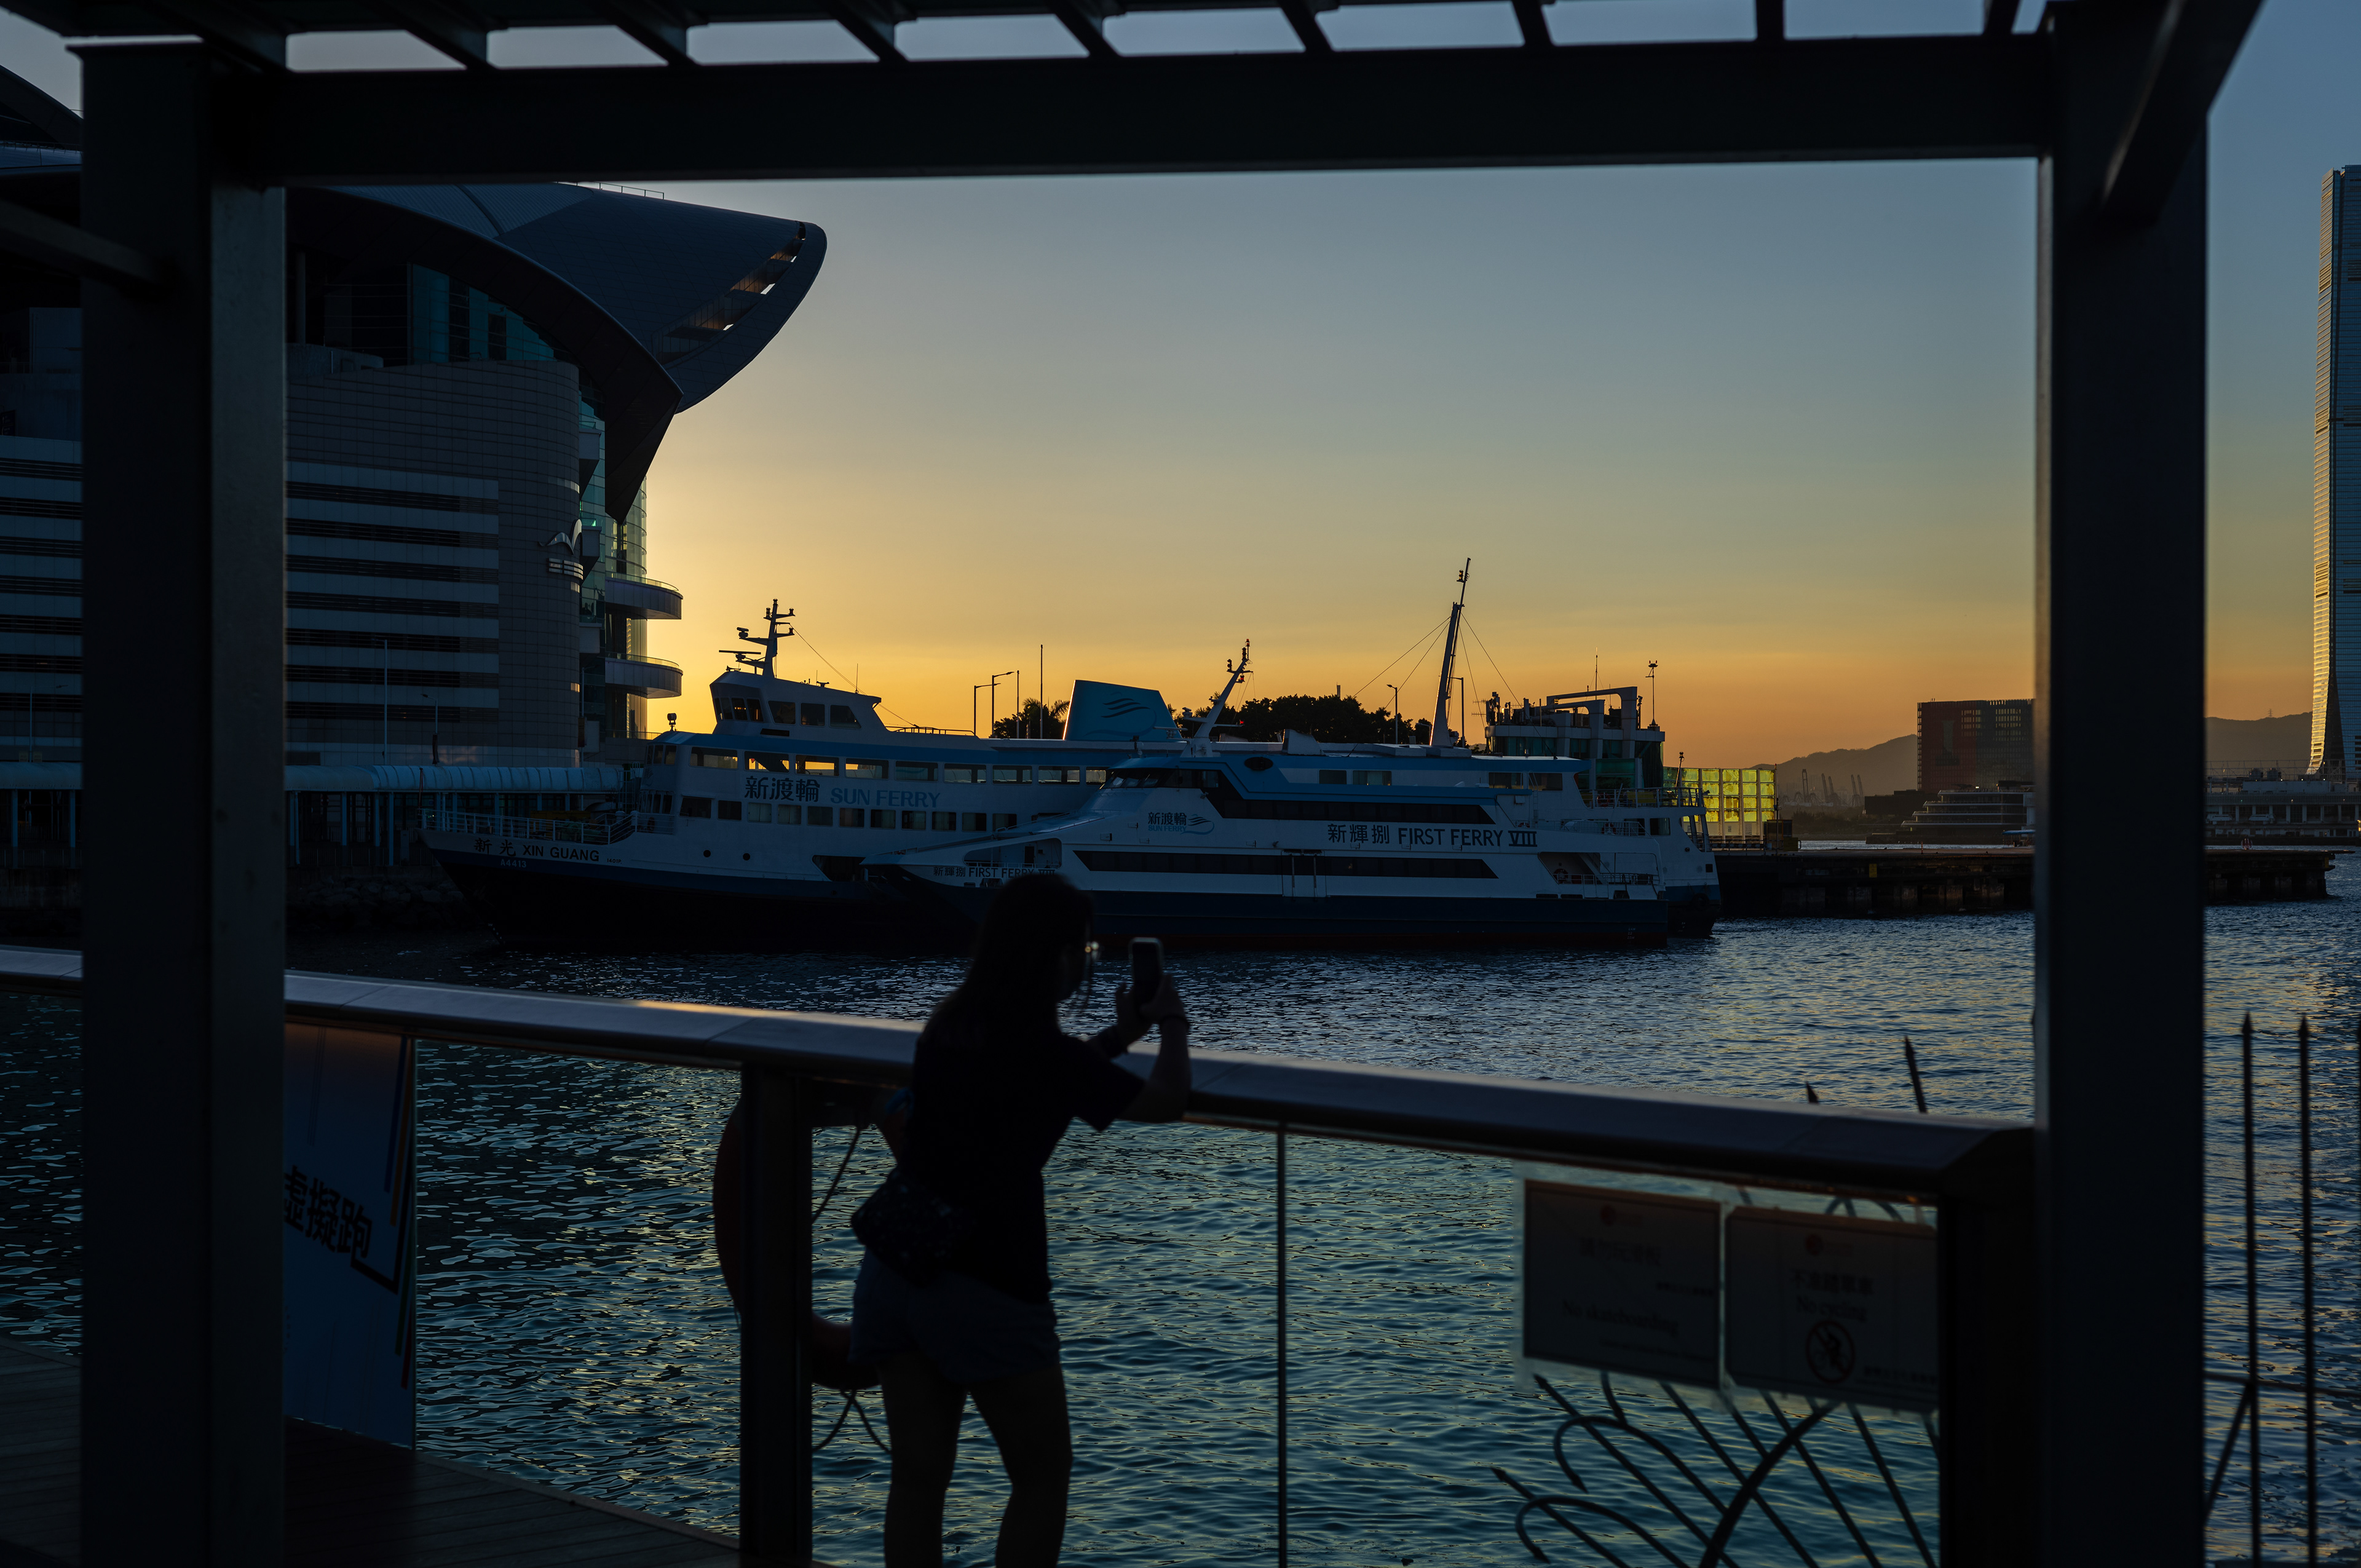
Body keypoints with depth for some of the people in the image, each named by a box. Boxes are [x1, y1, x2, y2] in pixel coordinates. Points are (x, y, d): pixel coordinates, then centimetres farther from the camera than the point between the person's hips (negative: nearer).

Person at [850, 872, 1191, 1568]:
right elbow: (1165, 1102, -2)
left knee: (918, 1476, 10)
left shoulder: (947, 1027, 8)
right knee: (1043, 1473, 9)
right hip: (985, 1281, -7)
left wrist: (1122, 1033, 29)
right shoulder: (1042, 1048, -13)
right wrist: (1173, 1028, 15)